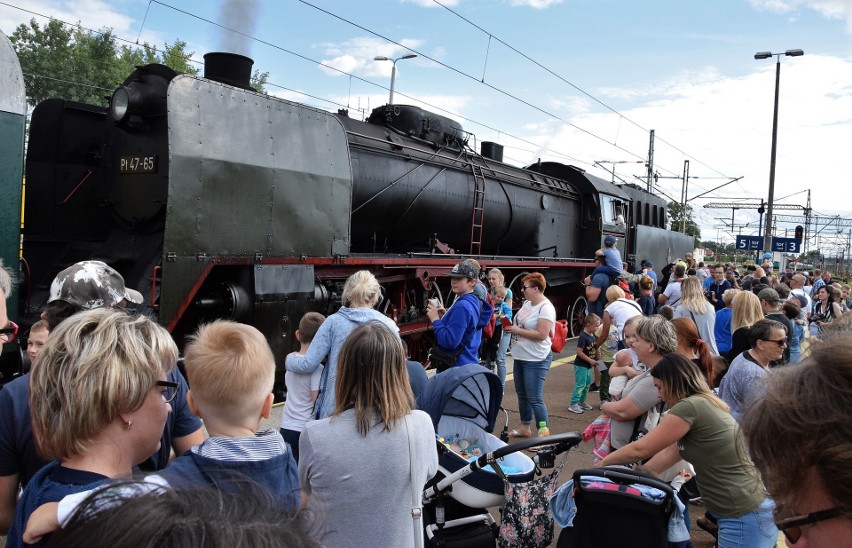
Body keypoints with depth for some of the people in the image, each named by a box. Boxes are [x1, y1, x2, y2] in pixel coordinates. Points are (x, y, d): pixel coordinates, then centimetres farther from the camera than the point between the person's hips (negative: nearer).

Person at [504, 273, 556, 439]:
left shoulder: (546, 308, -18)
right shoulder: (527, 303, 8)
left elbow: (542, 335, -25)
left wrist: (517, 330, -20)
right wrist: (511, 326, 0)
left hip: (536, 360, -9)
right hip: (520, 357, 9)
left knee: (535, 399, -6)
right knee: (522, 394, 19)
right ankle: (525, 428, 34)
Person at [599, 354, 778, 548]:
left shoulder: (690, 407, -18)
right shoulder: (703, 404, 12)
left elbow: (639, 450, -11)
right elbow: (669, 453, 16)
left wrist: (603, 463, 3)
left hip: (745, 517, -9)